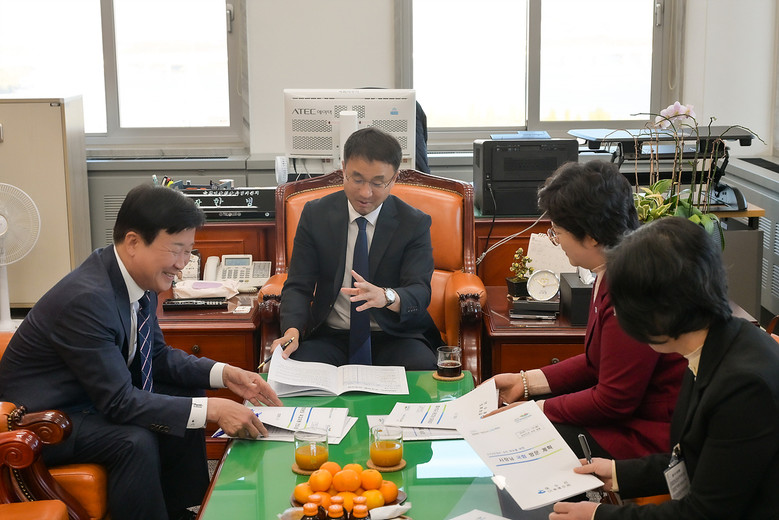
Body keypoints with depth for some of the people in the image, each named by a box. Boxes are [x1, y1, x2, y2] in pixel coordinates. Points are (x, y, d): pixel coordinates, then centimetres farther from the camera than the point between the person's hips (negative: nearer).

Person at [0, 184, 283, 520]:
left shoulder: (141, 278, -6)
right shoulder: (86, 298, -32)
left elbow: (157, 354, 8)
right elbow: (119, 403, -29)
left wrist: (223, 374, -7)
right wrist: (211, 409, -31)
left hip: (93, 395, 10)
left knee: (187, 398, 6)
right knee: (136, 440, -30)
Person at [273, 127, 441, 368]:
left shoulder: (415, 224, -2)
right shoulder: (315, 215, 2)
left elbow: (420, 292, -13)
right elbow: (298, 286, 0)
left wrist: (387, 297, -38)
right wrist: (292, 330, -23)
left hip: (394, 337, 0)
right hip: (330, 337, 0)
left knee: (421, 367, -32)